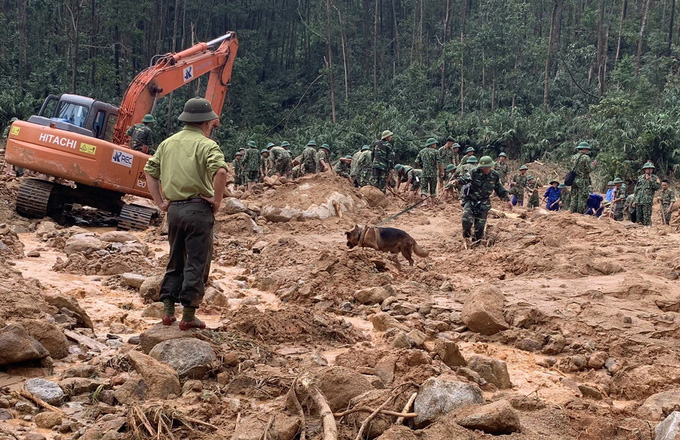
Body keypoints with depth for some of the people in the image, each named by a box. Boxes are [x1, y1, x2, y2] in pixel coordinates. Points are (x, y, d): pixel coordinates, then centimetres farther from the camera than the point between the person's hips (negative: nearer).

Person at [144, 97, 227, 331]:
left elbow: (149, 170, 14)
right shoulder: (206, 145, -8)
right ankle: (188, 316, 4)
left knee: (176, 260, 17)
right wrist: (217, 200, -14)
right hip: (198, 208, -6)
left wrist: (159, 202, 14)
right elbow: (220, 171, -26)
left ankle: (168, 310, 16)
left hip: (174, 209, 6)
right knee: (197, 263, 2)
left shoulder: (168, 143, 12)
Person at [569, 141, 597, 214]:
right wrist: (593, 165, 5)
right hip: (583, 181, -6)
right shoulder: (586, 158, -11)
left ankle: (573, 212, 13)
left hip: (574, 180, 6)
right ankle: (580, 213, -4)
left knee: (574, 197, 11)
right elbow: (588, 169, -14)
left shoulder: (573, 157, 9)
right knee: (582, 198, -3)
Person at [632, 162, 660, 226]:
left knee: (647, 218, -10)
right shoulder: (640, 178, 15)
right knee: (639, 217, 7)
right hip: (638, 200, 4)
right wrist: (634, 200, 13)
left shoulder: (655, 178, 6)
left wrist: (650, 180, -13)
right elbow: (636, 190, 18)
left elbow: (657, 187, -7)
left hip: (647, 201, -4)